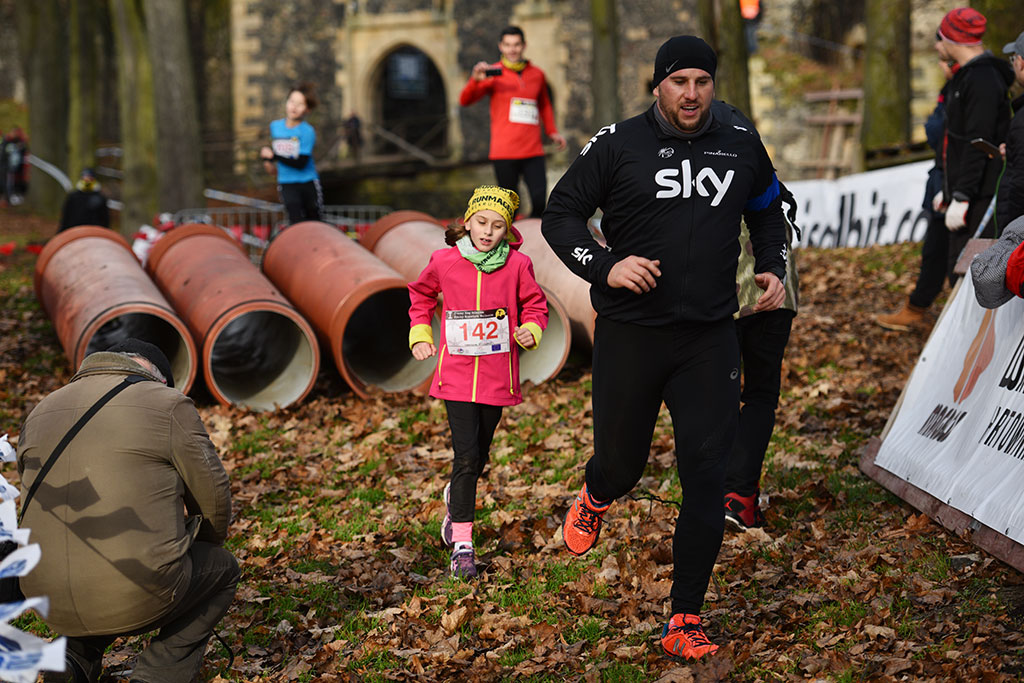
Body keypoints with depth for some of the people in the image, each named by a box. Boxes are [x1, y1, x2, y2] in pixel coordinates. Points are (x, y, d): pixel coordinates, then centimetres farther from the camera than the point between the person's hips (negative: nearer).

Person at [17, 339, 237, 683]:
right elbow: (213, 495, 3)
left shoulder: (39, 414, 16)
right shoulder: (168, 405, -2)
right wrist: (207, 547, 25)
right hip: (140, 597, -5)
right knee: (223, 569, 24)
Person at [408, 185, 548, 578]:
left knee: (478, 457, 14)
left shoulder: (517, 265, -4)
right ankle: (462, 546, -6)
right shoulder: (444, 262, -3)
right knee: (466, 457, -10)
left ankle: (455, 498, 47)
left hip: (497, 376, 2)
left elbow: (535, 306, 10)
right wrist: (420, 335, 7)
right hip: (456, 374, -2)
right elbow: (421, 294, 16)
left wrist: (530, 332, -10)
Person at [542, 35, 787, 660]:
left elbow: (768, 210, 23)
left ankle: (686, 621, 5)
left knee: (707, 478, -4)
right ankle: (595, 498, 51)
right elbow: (561, 214, 1)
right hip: (630, 333, -2)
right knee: (621, 465, 11)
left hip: (710, 339, 2)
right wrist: (604, 266, -16)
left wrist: (772, 268, 6)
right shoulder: (618, 145, -4)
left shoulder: (741, 143, 6)